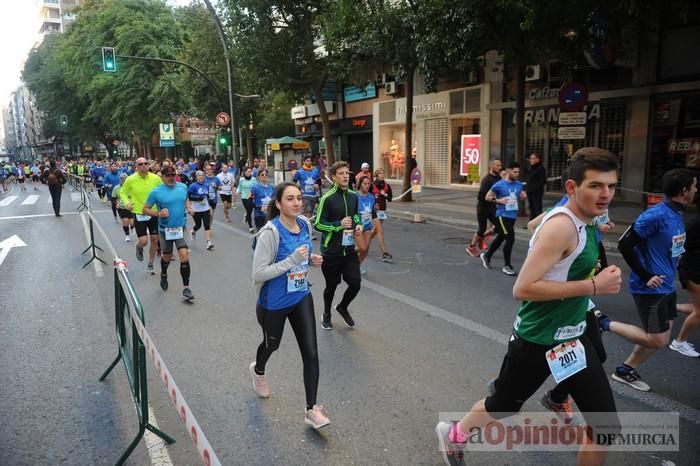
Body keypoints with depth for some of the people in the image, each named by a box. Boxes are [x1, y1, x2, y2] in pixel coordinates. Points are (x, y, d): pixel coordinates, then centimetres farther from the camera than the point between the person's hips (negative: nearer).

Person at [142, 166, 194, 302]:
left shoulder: (183, 187, 0)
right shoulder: (156, 192, -10)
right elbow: (145, 209, -4)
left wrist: (189, 208, 1)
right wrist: (158, 214, -21)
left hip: (180, 228, 1)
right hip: (165, 229, -1)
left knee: (184, 256, -13)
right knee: (167, 257, 17)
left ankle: (186, 288, -5)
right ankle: (163, 275, 51)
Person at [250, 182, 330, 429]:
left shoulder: (305, 223, -6)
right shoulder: (270, 232, -25)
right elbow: (258, 274, -26)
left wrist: (312, 259, -8)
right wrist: (292, 260, -33)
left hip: (301, 297, 4)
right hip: (274, 303, -4)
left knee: (311, 353, -3)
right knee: (272, 344, 23)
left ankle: (312, 409, 11)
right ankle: (258, 370, 59)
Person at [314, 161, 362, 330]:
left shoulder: (353, 196, 4)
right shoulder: (327, 198, -14)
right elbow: (317, 224, -13)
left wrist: (358, 225, 1)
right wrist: (339, 224, -22)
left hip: (349, 249, 5)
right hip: (331, 251, -5)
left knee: (355, 283, 1)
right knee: (331, 285, 11)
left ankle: (343, 307, 33)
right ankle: (326, 315, 38)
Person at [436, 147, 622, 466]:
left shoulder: (582, 221, 2)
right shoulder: (561, 226, -25)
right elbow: (523, 288, -30)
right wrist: (593, 286, -27)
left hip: (571, 337, 8)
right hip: (537, 340, -8)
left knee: (606, 426, 7)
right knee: (502, 405, 16)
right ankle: (453, 435, 46)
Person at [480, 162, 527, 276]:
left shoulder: (519, 184, 6)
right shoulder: (499, 184, -11)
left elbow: (520, 195, 21)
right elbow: (487, 197, -4)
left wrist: (523, 196, -3)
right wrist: (498, 200, -20)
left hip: (513, 216, 7)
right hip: (502, 215, -7)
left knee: (500, 238, 18)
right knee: (510, 239, -12)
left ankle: (486, 256, 38)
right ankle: (507, 266, 0)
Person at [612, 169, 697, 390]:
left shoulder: (677, 214, 7)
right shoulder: (656, 215, -21)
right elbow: (624, 244, -22)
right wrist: (645, 276, -19)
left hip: (666, 286, 9)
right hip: (650, 288, -9)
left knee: (660, 339, 14)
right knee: (658, 340, -4)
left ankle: (626, 370, 25)